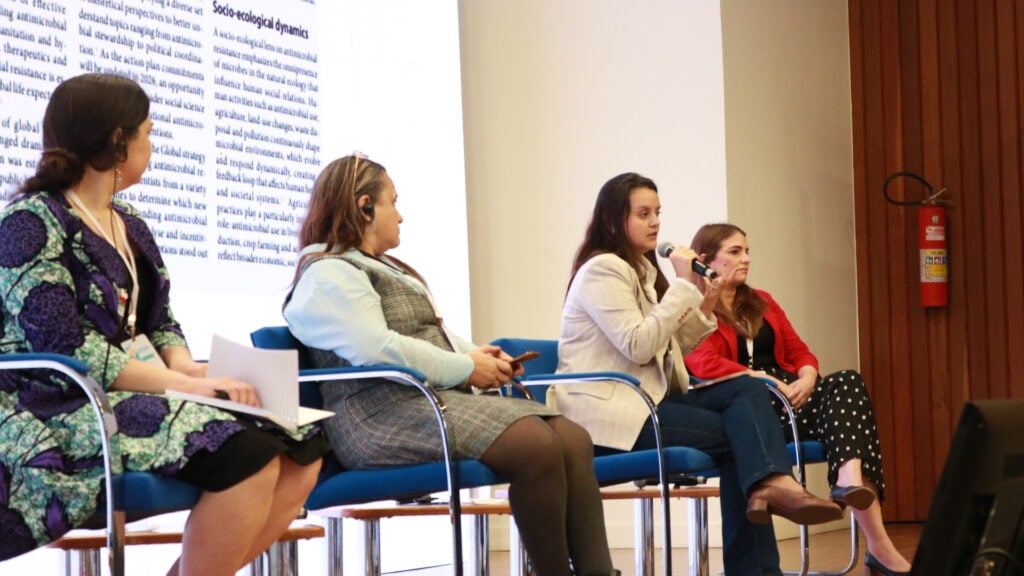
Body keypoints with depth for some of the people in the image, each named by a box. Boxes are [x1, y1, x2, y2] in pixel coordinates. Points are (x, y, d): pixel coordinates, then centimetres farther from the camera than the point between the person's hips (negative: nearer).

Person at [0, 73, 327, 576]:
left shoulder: (129, 224, 16)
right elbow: (65, 350, -19)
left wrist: (184, 366, -6)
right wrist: (186, 385, -21)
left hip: (131, 396, 9)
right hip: (54, 412, -9)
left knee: (302, 450, -9)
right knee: (247, 455, -28)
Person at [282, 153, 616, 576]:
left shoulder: (384, 268, 30)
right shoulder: (329, 274, -4)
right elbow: (377, 350, -18)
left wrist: (477, 355, 7)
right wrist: (467, 368, -12)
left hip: (435, 397, 10)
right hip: (383, 415, -10)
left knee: (573, 439, -11)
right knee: (535, 445, -29)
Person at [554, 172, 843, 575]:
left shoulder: (642, 270, 20)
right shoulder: (603, 270, -9)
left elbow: (666, 351, 19)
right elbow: (638, 347, -20)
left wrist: (703, 309, 2)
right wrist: (683, 285, -16)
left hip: (647, 399, 8)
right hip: (607, 410, -8)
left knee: (745, 390, -16)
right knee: (735, 430, -18)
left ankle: (769, 484, -34)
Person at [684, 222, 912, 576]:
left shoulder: (762, 303, 24)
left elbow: (800, 352, 19)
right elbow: (705, 365, -15)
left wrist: (807, 379, -5)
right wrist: (766, 381, -21)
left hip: (785, 396, 7)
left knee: (848, 382, -25)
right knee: (844, 402, -29)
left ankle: (850, 480, -49)